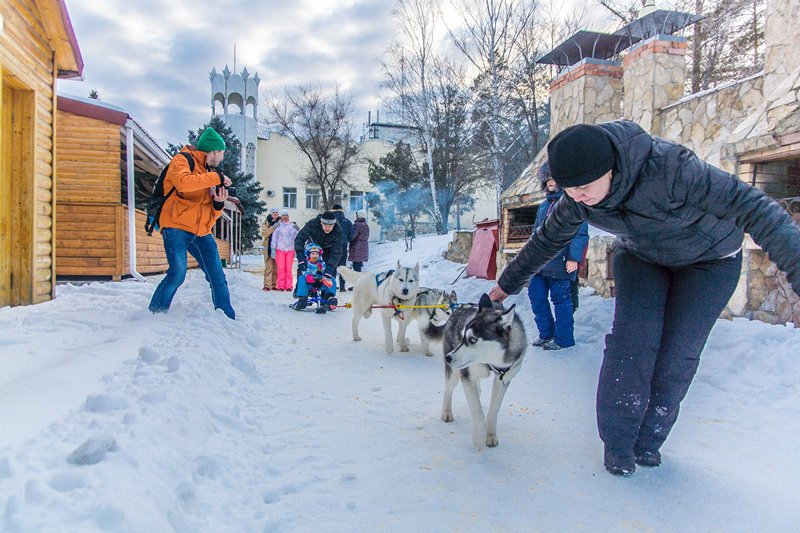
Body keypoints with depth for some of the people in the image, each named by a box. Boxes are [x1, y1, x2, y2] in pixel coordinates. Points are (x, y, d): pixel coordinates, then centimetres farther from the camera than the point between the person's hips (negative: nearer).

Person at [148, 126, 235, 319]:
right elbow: (184, 182, -24)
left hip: (202, 233, 7)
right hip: (177, 227, -7)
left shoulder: (211, 173, 21)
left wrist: (218, 203, -3)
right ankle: (155, 314, -4)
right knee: (177, 273, -19)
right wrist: (217, 178, -16)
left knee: (218, 278, 2)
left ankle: (227, 318, 9)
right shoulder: (181, 161, 1)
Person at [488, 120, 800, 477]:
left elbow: (752, 207, -38)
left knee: (678, 351, -7)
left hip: (709, 260, -3)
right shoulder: (578, 198, -21)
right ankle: (617, 439, -1)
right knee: (632, 338, -15)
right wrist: (508, 283, 3)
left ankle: (648, 440, 13)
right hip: (641, 258, 3)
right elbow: (547, 240, -5)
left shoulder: (669, 168, -38)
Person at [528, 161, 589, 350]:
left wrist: (574, 257, -18)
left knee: (561, 298, 0)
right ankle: (546, 333, 23)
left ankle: (563, 338, 12)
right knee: (536, 294, 8)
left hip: (561, 261, -8)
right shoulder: (545, 205, 19)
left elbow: (580, 232, -13)